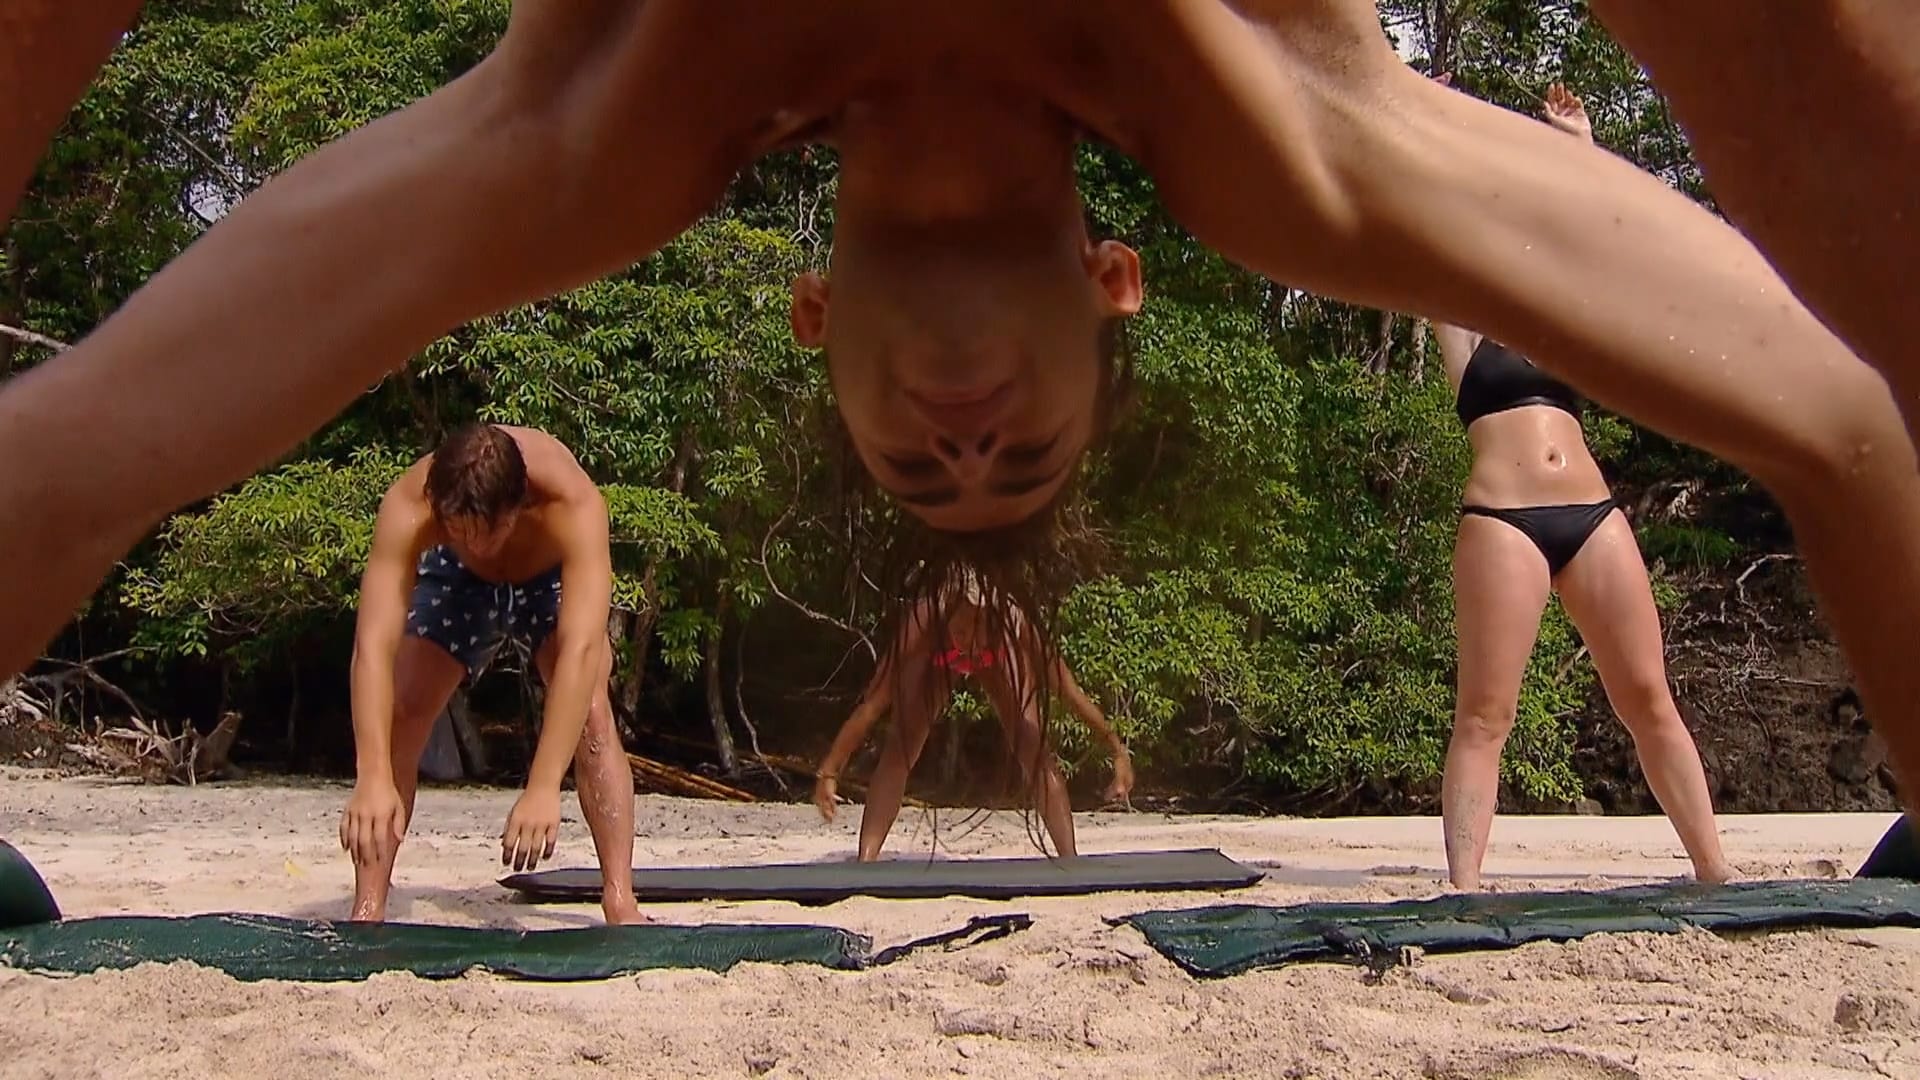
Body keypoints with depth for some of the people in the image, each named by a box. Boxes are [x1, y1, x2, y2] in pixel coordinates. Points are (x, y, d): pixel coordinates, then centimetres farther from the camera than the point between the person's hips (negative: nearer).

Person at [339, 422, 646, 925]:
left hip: (554, 578, -1)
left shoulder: (574, 505, -44)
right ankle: (367, 911, -6)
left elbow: (581, 648, -51)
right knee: (399, 710, -13)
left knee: (591, 711, -22)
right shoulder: (407, 506, -40)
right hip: (456, 580, 1)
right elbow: (374, 646, -45)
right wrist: (373, 780, -57)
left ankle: (621, 905, -20)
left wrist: (544, 788, -59)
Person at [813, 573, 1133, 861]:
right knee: (899, 750, -13)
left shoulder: (1017, 624, -42)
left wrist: (1118, 750, -28)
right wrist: (828, 771, -36)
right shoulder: (925, 624, -44)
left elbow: (1072, 694, -31)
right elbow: (872, 704, -38)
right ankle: (866, 860, -11)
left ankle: (1070, 860, -5)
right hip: (937, 658, 0)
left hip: (997, 659, 1)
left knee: (1036, 750, -11)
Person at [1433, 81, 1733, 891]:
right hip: (1503, 519, -4)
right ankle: (1463, 887, -13)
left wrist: (1580, 142, 30)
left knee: (1649, 699, 1)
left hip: (1593, 514, 4)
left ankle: (1714, 867, 3)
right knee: (1486, 714, -8)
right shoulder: (1467, 341, 15)